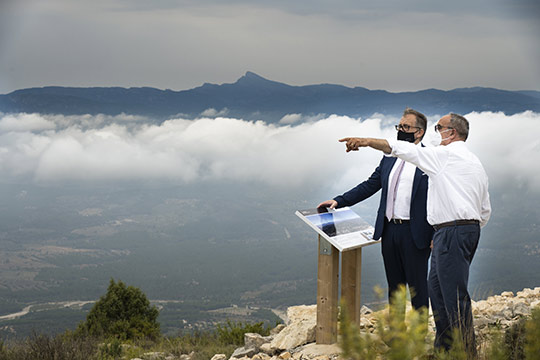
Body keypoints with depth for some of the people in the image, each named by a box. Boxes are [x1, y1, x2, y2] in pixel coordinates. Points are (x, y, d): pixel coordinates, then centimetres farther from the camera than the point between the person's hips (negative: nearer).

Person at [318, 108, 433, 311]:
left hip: (415, 234, -6)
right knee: (394, 286, 14)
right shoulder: (389, 158, 14)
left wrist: (436, 236, -14)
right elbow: (369, 185, 15)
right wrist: (339, 201, 5)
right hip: (389, 231, 6)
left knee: (417, 286, 1)